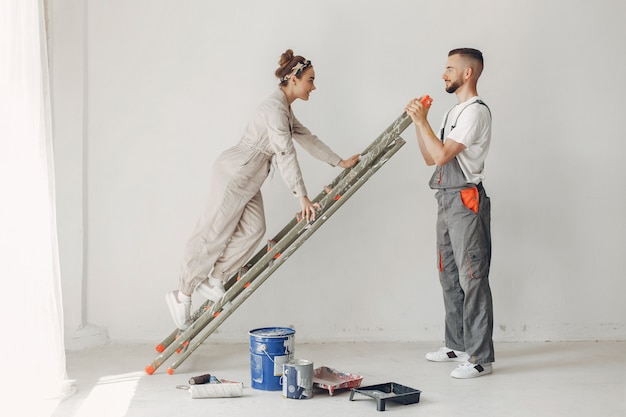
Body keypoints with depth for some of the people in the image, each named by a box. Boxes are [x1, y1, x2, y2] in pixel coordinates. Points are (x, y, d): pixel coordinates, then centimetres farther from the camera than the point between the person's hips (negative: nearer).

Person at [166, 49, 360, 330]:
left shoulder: (285, 109, 12)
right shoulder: (275, 108, -19)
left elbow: (307, 139, 19)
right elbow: (285, 154, -23)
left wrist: (340, 162, 20)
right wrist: (301, 196, -24)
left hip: (248, 180, 10)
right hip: (233, 176, -10)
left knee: (253, 229, -3)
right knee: (213, 235, -3)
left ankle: (214, 281, 4)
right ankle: (182, 295, 7)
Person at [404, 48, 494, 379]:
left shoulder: (476, 111, -12)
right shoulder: (454, 111, 20)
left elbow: (442, 154, -20)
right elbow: (430, 157, 18)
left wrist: (422, 121, -12)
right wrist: (418, 121, 8)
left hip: (466, 202, -10)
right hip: (447, 201, 10)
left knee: (472, 279, -8)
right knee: (449, 277, 15)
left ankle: (480, 358, -5)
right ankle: (457, 345, 26)